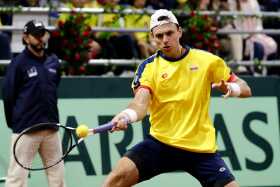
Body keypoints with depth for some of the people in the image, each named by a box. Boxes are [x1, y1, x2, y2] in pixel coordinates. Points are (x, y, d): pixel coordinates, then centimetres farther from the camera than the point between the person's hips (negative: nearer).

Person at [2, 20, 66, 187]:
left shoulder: (53, 62, 10)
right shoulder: (19, 63, -7)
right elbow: (8, 96, -5)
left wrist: (51, 116, 15)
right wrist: (14, 123, 0)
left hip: (51, 128, 6)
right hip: (26, 129, -6)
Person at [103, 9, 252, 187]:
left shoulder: (207, 60, 1)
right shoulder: (148, 67, 0)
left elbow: (245, 89, 5)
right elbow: (141, 102, -15)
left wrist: (233, 88, -19)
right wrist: (127, 116, -38)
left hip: (202, 148, 1)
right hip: (160, 143, -1)